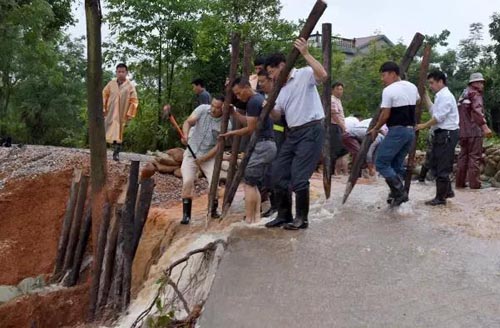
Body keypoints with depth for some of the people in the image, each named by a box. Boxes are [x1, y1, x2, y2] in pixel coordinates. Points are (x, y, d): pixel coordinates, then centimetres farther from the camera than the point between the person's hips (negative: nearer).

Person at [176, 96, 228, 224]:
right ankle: (186, 214, -1)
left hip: (210, 156, 0)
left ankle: (214, 209, 16)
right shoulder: (202, 109, -11)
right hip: (191, 152, 0)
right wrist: (185, 135, -40)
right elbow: (188, 122, -20)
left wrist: (203, 158, -18)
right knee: (187, 182, -11)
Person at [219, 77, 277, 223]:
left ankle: (249, 220, -5)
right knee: (255, 184, 12)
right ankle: (256, 218, 10)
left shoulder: (253, 102, -14)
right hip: (269, 144, 10)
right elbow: (249, 121, 22)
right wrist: (232, 112, 18)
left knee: (249, 183, -6)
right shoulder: (259, 98, 17)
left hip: (264, 145, -10)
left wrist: (231, 133, 0)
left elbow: (250, 129, -12)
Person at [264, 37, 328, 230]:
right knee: (278, 173, 9)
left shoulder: (304, 74, -6)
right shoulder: (282, 89, 18)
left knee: (298, 177, -11)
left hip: (311, 131, -9)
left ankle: (302, 219, 6)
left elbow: (323, 75, -27)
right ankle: (284, 216, 21)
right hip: (293, 133, 9)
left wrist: (305, 54, -25)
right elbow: (277, 115, 20)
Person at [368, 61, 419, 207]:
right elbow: (417, 104, 28)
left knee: (381, 163, -3)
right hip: (411, 130, 9)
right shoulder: (412, 87, 12)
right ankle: (396, 194, 16)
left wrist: (375, 129, 2)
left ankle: (400, 192, -8)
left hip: (397, 131, -8)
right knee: (397, 164, 16)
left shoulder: (389, 90, -12)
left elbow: (385, 115, -12)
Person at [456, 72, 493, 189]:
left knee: (463, 156, 11)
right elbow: (477, 111, -21)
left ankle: (460, 182, 12)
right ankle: (474, 184, -10)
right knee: (475, 157, -8)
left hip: (463, 131, 8)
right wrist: (484, 126, -29)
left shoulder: (463, 94, 21)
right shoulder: (475, 93, -6)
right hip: (474, 131, -8)